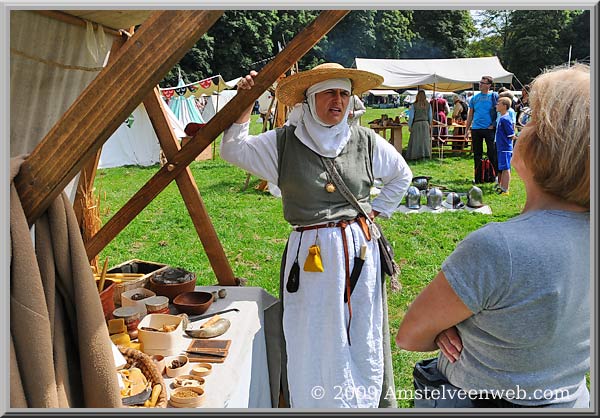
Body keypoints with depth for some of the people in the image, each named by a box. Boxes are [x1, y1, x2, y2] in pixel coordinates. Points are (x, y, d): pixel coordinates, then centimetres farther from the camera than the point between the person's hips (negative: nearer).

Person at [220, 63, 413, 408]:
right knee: (313, 341, 6)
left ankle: (372, 399, 33)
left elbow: (401, 175, 20)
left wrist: (378, 209, 11)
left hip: (360, 247, 2)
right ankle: (315, 403, 25)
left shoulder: (366, 141, 5)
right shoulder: (284, 142, 0)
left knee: (363, 335, 13)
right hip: (310, 253, -2)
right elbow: (234, 150, -2)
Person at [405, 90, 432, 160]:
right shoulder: (428, 105, 1)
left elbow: (411, 116, -6)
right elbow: (430, 116, 7)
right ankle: (426, 154, 9)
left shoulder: (414, 105, -8)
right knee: (425, 140, 8)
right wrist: (430, 125, 19)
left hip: (416, 124, -3)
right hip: (425, 123, 3)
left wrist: (409, 126, 1)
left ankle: (417, 155, 3)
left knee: (416, 140, 3)